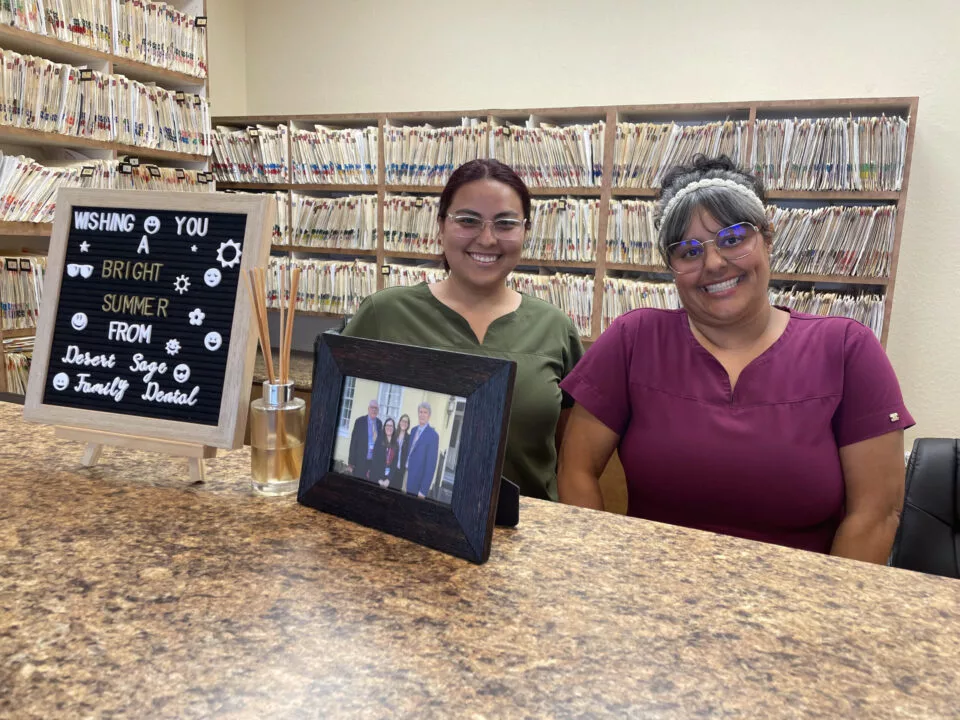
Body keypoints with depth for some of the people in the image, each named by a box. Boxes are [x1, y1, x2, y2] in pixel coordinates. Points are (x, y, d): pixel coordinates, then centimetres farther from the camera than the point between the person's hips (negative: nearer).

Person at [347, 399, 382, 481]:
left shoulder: (379, 423, 7)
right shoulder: (360, 421, -5)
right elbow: (353, 442, -5)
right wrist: (351, 462, -7)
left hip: (374, 461, 3)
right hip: (360, 461, -3)